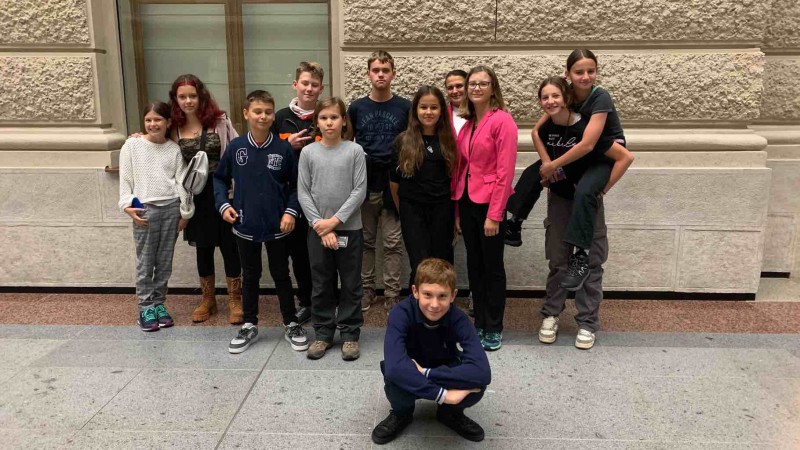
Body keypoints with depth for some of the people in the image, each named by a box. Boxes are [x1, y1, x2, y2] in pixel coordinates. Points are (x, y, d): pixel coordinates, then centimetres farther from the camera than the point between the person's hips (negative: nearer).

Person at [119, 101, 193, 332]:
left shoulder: (174, 149, 7)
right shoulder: (132, 145, 3)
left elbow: (181, 181, 6)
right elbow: (125, 179, 3)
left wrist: (185, 212, 4)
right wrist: (127, 205, -7)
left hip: (171, 208, 2)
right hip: (145, 209, -2)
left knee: (165, 260, 8)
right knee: (145, 262, 2)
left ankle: (159, 303, 19)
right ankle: (146, 307, 11)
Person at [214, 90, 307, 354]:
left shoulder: (283, 148, -6)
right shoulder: (236, 147, -2)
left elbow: (295, 185, 0)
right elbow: (220, 179, 9)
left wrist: (291, 211, -11)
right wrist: (223, 205, -3)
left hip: (277, 225, -1)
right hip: (245, 225, 2)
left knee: (281, 275, 11)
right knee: (250, 276, 15)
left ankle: (291, 324, 25)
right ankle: (249, 326, 29)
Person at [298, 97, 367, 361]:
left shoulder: (355, 151, -3)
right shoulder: (308, 152, 1)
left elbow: (360, 191, -7)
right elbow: (303, 193, -1)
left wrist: (335, 220, -13)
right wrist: (321, 226, -9)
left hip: (349, 228, -1)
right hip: (318, 229, 2)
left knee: (351, 284, 7)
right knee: (321, 285, 10)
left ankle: (350, 334, 19)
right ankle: (322, 333, 23)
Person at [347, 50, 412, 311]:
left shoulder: (405, 107, 2)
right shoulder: (357, 107, 5)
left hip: (394, 184, -1)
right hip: (364, 184, 2)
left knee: (393, 243, 3)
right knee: (366, 241, 10)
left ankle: (392, 293, 13)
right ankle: (366, 289, 22)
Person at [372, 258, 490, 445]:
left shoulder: (458, 319, -26)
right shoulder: (401, 314, -30)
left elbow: (482, 372, -40)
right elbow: (394, 367, -46)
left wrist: (426, 372, -40)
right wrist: (441, 394, -44)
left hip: (442, 375, 1)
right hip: (410, 382, -1)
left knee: (477, 382, -30)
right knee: (394, 379, -36)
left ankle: (451, 413, 6)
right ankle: (401, 414, 1)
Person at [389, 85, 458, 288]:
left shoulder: (449, 140, 3)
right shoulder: (403, 141, -2)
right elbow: (394, 180, 5)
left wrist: (455, 212, 7)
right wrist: (402, 210, 11)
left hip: (442, 210, 2)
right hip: (412, 210, -1)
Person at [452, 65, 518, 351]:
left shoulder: (502, 120, -10)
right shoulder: (467, 123, 11)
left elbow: (505, 171, -15)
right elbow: (461, 166, 12)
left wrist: (494, 215, -17)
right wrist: (457, 207, 9)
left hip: (489, 203, -6)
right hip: (467, 201, 6)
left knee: (492, 267, 5)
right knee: (474, 265, 13)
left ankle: (494, 329, 19)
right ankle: (479, 323, 27)